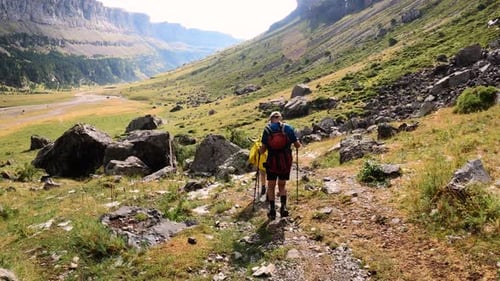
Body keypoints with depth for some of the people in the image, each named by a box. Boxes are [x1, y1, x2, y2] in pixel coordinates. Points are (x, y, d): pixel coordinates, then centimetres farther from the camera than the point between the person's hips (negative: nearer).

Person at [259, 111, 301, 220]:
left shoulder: (267, 129, -1)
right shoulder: (288, 128, 0)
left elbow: (263, 148, -2)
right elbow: (297, 145, 1)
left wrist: (260, 151, 21)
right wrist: (299, 144, 24)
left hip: (272, 162, -1)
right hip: (286, 161, 1)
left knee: (271, 186, 14)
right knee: (282, 185, 18)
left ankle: (272, 210, 14)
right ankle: (283, 207, 3)